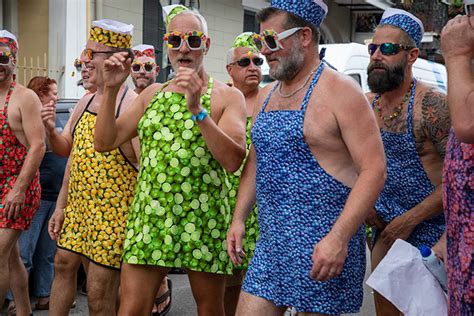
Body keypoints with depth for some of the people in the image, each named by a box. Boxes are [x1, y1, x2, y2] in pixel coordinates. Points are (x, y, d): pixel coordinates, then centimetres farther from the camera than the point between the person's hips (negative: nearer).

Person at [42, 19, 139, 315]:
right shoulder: (85, 102, 9)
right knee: (64, 265, 18)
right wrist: (51, 131, -1)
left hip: (113, 213, -8)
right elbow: (68, 150, 19)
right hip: (77, 206, 8)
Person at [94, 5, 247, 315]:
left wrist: (197, 109, -22)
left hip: (203, 219, -3)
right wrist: (111, 90, -1)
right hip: (149, 216, 3)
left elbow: (233, 160, -13)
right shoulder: (152, 94, 14)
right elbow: (105, 142, 11)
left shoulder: (227, 96, 1)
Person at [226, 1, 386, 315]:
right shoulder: (267, 96, 15)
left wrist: (339, 238, -23)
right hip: (271, 243, 7)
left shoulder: (339, 91, -9)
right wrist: (239, 219, 13)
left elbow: (374, 169, -15)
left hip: (323, 246, -7)